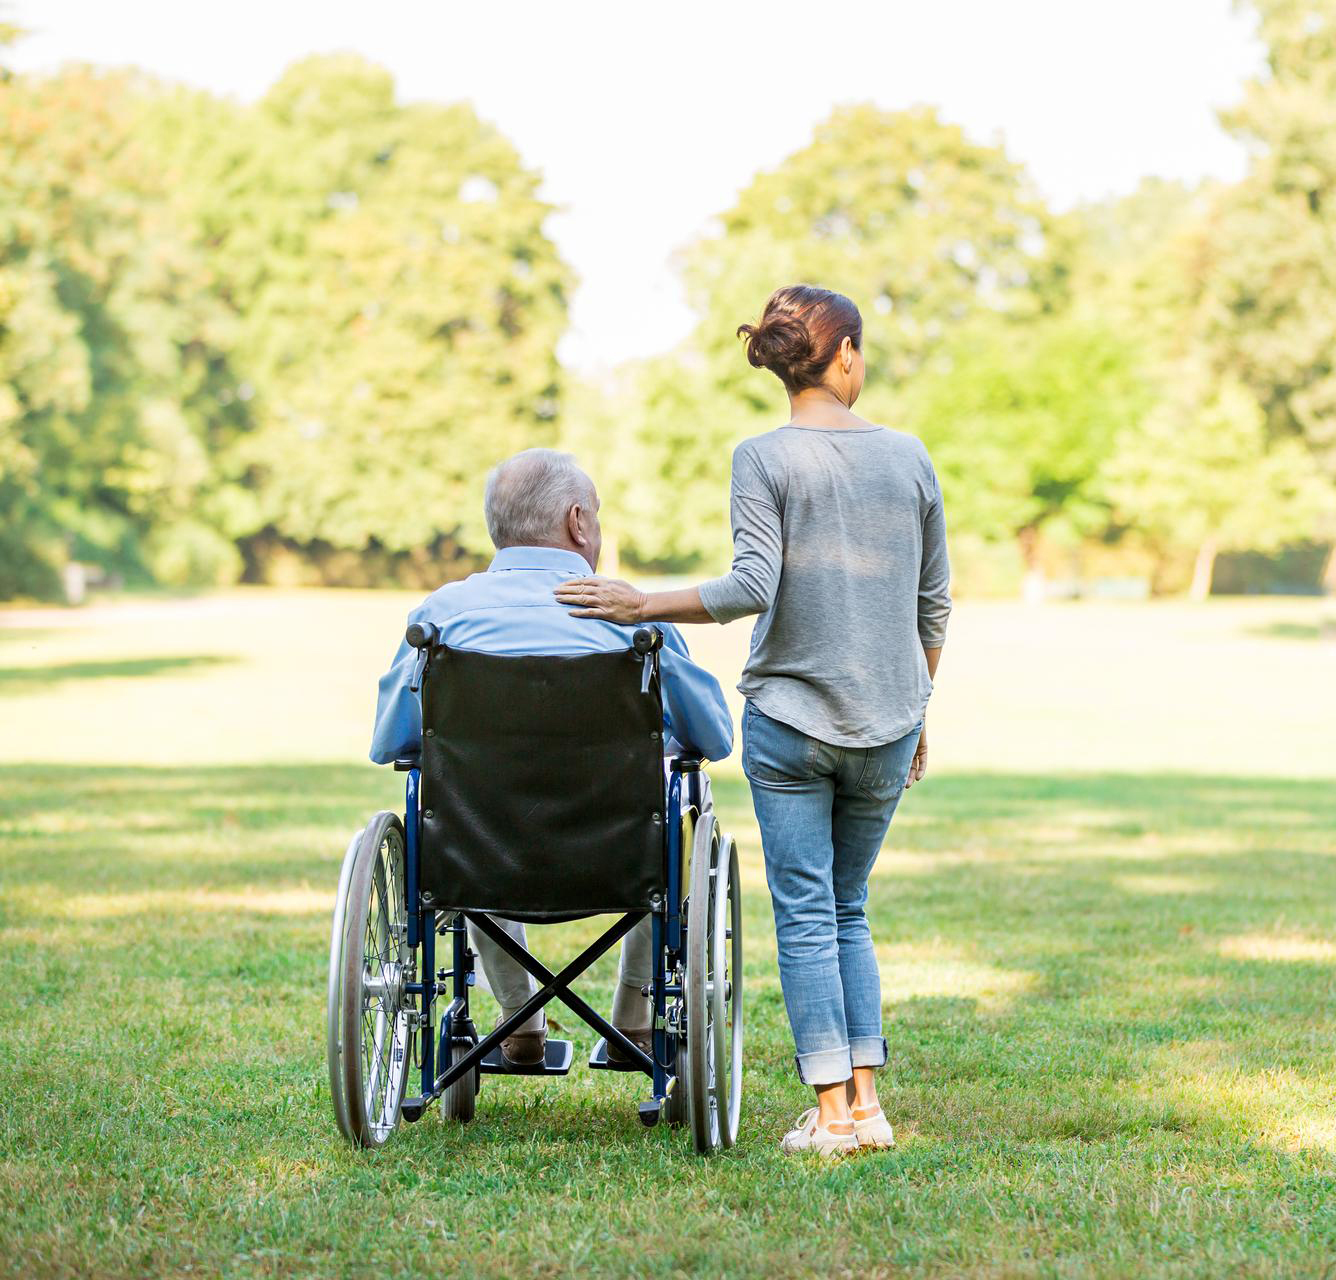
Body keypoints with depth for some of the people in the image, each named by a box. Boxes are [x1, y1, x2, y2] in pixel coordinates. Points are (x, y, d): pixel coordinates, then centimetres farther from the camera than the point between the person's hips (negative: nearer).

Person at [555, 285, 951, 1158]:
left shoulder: (765, 459, -6)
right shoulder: (910, 458, 5)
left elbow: (752, 587, -17)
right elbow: (934, 604, 10)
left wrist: (641, 605, -9)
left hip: (791, 718, -3)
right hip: (888, 723, 3)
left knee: (807, 915, 2)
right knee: (849, 912, 15)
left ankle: (832, 1112, 0)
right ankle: (869, 1102, 9)